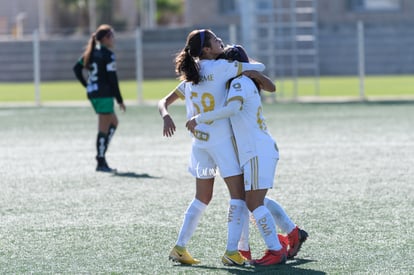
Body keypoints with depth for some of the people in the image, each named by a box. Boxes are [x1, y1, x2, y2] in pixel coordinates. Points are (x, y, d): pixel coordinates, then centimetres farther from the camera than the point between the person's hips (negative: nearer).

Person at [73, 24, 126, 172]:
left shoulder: (90, 52, 11)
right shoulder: (108, 55, -13)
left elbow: (76, 68, 13)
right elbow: (112, 78, -15)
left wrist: (86, 85, 12)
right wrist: (120, 100, -11)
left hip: (92, 92, 8)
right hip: (104, 94, -8)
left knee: (113, 122, 20)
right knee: (104, 128, -3)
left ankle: (101, 153, 13)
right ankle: (101, 163, 0)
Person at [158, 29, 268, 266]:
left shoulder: (191, 75, 11)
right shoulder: (220, 68, -11)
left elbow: (164, 101, 11)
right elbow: (259, 67, -8)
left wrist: (166, 116, -9)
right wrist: (248, 65, 13)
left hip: (199, 142, 7)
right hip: (221, 140, -7)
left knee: (203, 198, 18)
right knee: (239, 195, -1)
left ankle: (180, 248, 16)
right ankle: (232, 251, -8)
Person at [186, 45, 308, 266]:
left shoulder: (240, 82, -12)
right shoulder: (245, 83, 18)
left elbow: (232, 107, -31)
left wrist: (199, 119, -26)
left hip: (258, 152, -10)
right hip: (262, 150, 10)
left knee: (254, 203, -7)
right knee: (255, 200, 21)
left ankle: (276, 250, -4)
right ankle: (293, 233, 24)